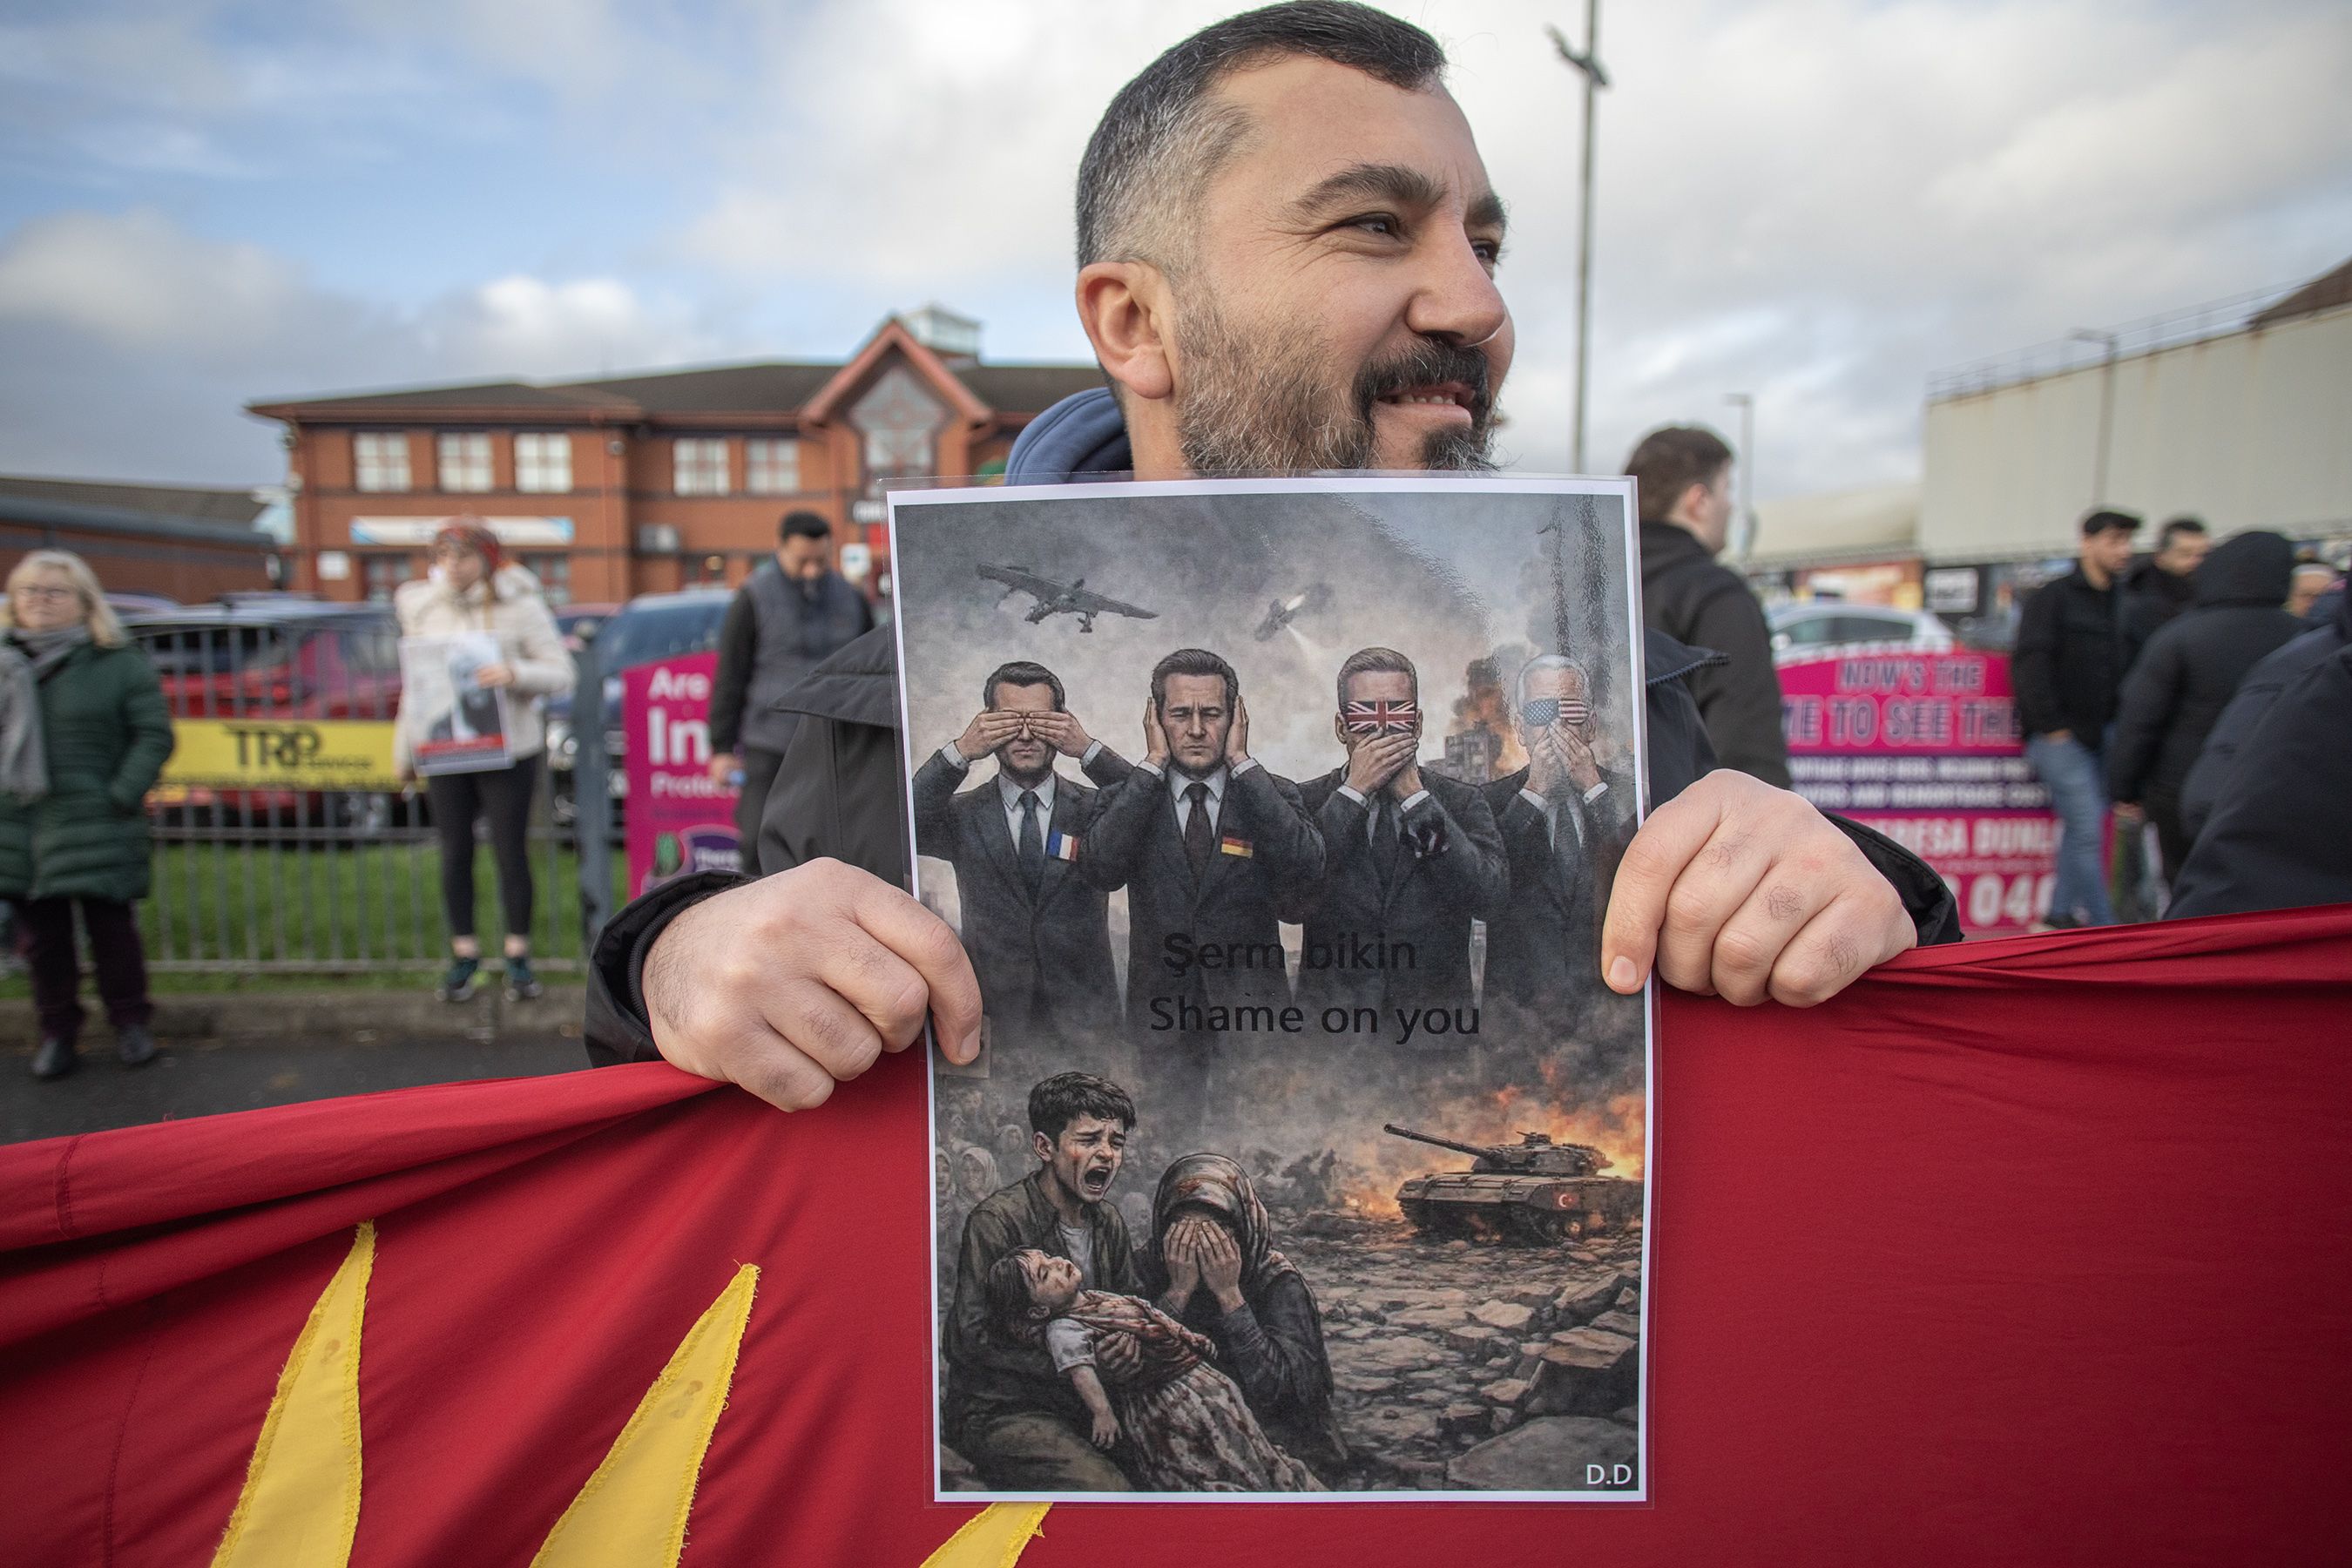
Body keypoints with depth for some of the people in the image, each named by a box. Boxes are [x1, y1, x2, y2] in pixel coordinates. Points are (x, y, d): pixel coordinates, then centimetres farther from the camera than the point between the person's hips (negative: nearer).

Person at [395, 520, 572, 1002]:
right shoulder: (420, 605, 7)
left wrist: (513, 674, -26)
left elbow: (560, 671, -7)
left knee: (511, 852, 2)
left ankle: (518, 956, 16)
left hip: (509, 748, -3)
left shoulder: (519, 604, -5)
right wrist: (405, 747, 14)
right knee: (455, 854, 9)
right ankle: (464, 955, 21)